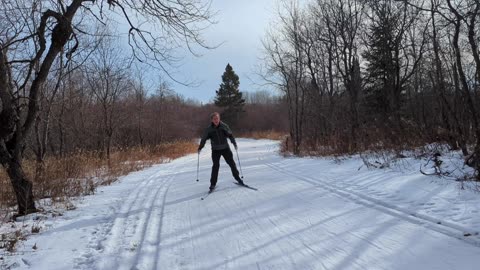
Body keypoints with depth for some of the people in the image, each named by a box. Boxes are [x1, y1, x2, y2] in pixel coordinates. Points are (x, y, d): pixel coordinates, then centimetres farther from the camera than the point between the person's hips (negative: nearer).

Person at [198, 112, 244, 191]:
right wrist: (200, 148, 4)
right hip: (215, 150, -1)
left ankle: (237, 178, 21)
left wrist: (234, 144, -8)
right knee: (216, 166, -5)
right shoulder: (209, 129, -6)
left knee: (231, 163, 4)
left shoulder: (224, 126, -6)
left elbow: (230, 135, 1)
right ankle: (213, 183, 5)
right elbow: (204, 139, 3)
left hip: (225, 148, 1)